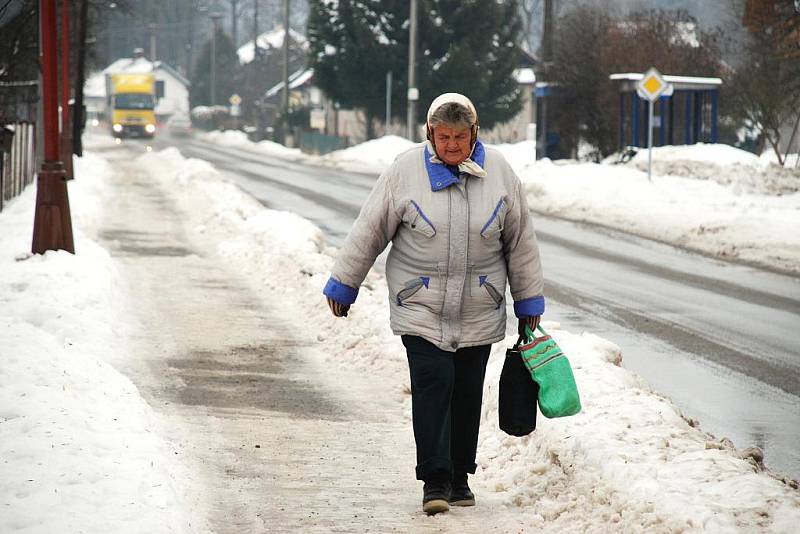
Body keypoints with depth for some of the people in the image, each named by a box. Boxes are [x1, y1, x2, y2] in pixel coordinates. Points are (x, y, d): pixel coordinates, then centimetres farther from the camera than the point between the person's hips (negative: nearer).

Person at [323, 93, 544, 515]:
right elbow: (369, 231, 2)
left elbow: (521, 242, 9)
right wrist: (343, 285, 5)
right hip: (420, 308, -2)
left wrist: (529, 301, 12)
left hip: (478, 312, 2)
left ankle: (459, 477, 19)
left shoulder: (498, 172, 1)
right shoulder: (406, 170, -5)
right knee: (432, 385, -12)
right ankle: (434, 481, -10)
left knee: (467, 393, 6)